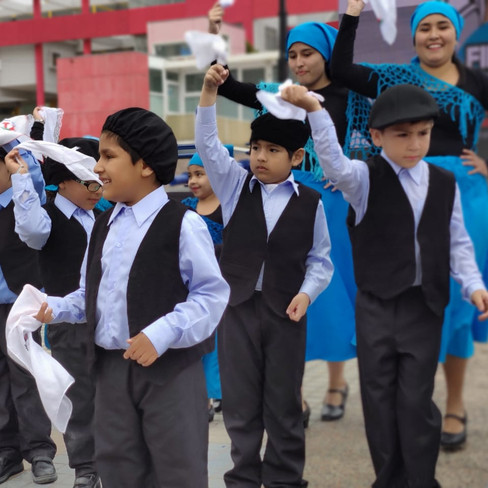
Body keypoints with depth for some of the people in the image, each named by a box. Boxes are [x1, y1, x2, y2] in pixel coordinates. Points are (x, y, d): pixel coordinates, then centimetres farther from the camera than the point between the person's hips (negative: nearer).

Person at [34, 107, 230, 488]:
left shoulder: (183, 224, -13)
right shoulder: (103, 226, 11)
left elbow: (212, 293, -15)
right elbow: (90, 294, 16)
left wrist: (162, 334, -24)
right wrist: (55, 308, -2)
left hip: (170, 367, -7)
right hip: (111, 366, 7)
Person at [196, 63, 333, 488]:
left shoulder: (310, 203, 0)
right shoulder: (236, 185, 4)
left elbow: (320, 259, 4)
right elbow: (208, 144, -7)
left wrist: (306, 293, -12)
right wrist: (209, 91, -17)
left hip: (285, 310, -1)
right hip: (238, 305, 1)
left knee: (284, 402, 9)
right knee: (240, 401, 9)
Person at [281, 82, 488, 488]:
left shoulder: (445, 184, 3)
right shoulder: (366, 179, -6)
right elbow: (335, 164, -28)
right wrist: (314, 111, -42)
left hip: (425, 306, 1)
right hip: (376, 305, -1)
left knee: (417, 399, 4)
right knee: (379, 397, 9)